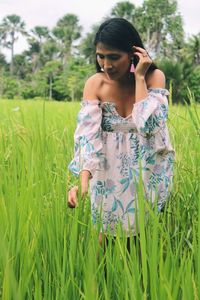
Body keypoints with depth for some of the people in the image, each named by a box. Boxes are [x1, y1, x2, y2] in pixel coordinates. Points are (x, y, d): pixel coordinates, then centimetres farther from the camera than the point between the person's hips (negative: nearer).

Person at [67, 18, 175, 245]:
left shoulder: (154, 77, -10)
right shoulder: (95, 84, -9)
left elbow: (148, 124, -26)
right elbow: (87, 135, -22)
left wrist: (139, 77, -21)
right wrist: (83, 181, -36)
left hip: (147, 172, 0)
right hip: (110, 174, 1)